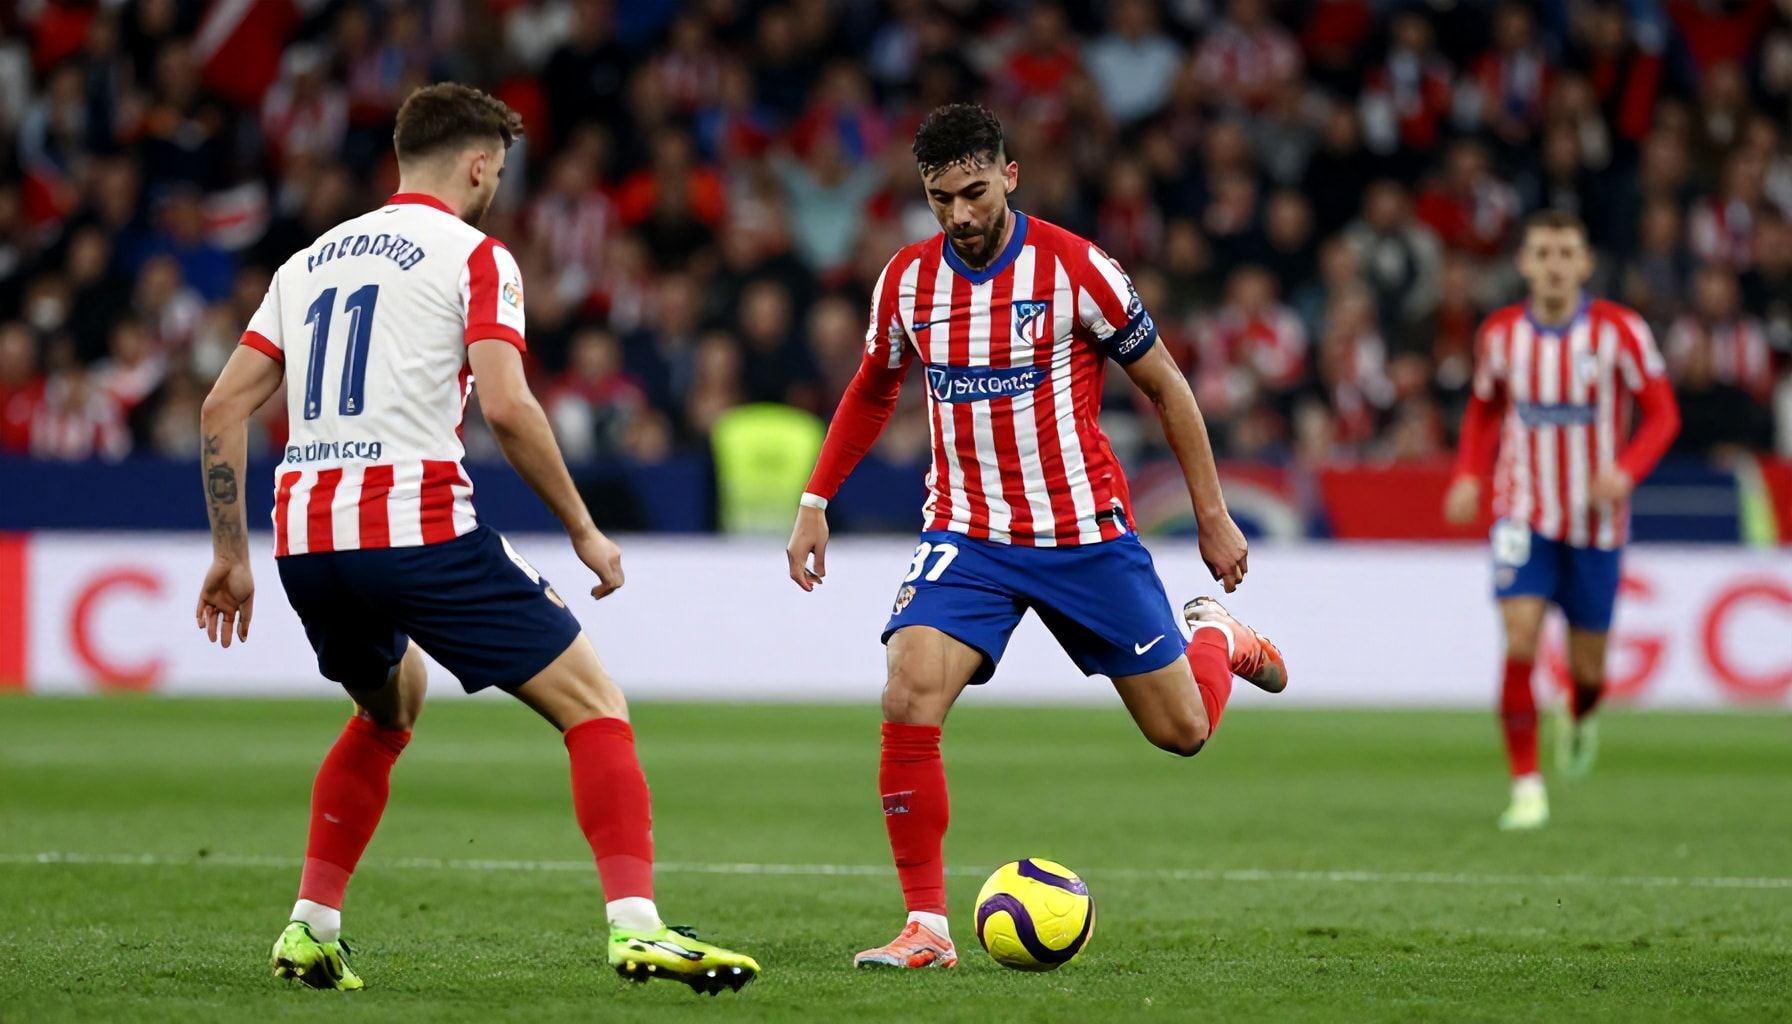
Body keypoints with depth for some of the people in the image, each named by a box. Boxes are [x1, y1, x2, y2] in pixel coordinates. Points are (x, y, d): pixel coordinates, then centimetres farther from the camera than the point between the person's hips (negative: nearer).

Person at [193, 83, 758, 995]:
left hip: (303, 535, 7)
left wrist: (230, 554, 22)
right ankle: (635, 927, -19)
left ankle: (310, 929, 25)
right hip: (417, 528, -7)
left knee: (389, 708, 33)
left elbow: (221, 408, 17)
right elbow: (506, 409, -11)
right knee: (595, 706, -2)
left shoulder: (309, 261, 21)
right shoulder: (474, 256, 2)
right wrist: (585, 533, -2)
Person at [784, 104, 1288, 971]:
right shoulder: (907, 281, -2)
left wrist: (1214, 516, -1)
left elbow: (1164, 385, -2)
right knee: (909, 701, -22)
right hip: (967, 537, 2)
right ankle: (926, 928, -13)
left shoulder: (1073, 269, -12)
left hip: (1086, 533, -2)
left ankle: (1216, 637, 43)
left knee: (1182, 731, 6)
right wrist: (815, 501, 13)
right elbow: (872, 390, 18)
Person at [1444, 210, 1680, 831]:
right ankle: (1526, 788, -12)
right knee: (1520, 641, -18)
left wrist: (1627, 471, -22)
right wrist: (1469, 476, -3)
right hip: (1524, 516, 0)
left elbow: (1662, 414, -4)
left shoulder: (1619, 331, -10)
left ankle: (1580, 718, 46)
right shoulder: (1500, 334, -3)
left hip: (1596, 523, 0)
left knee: (1587, 667, 8)